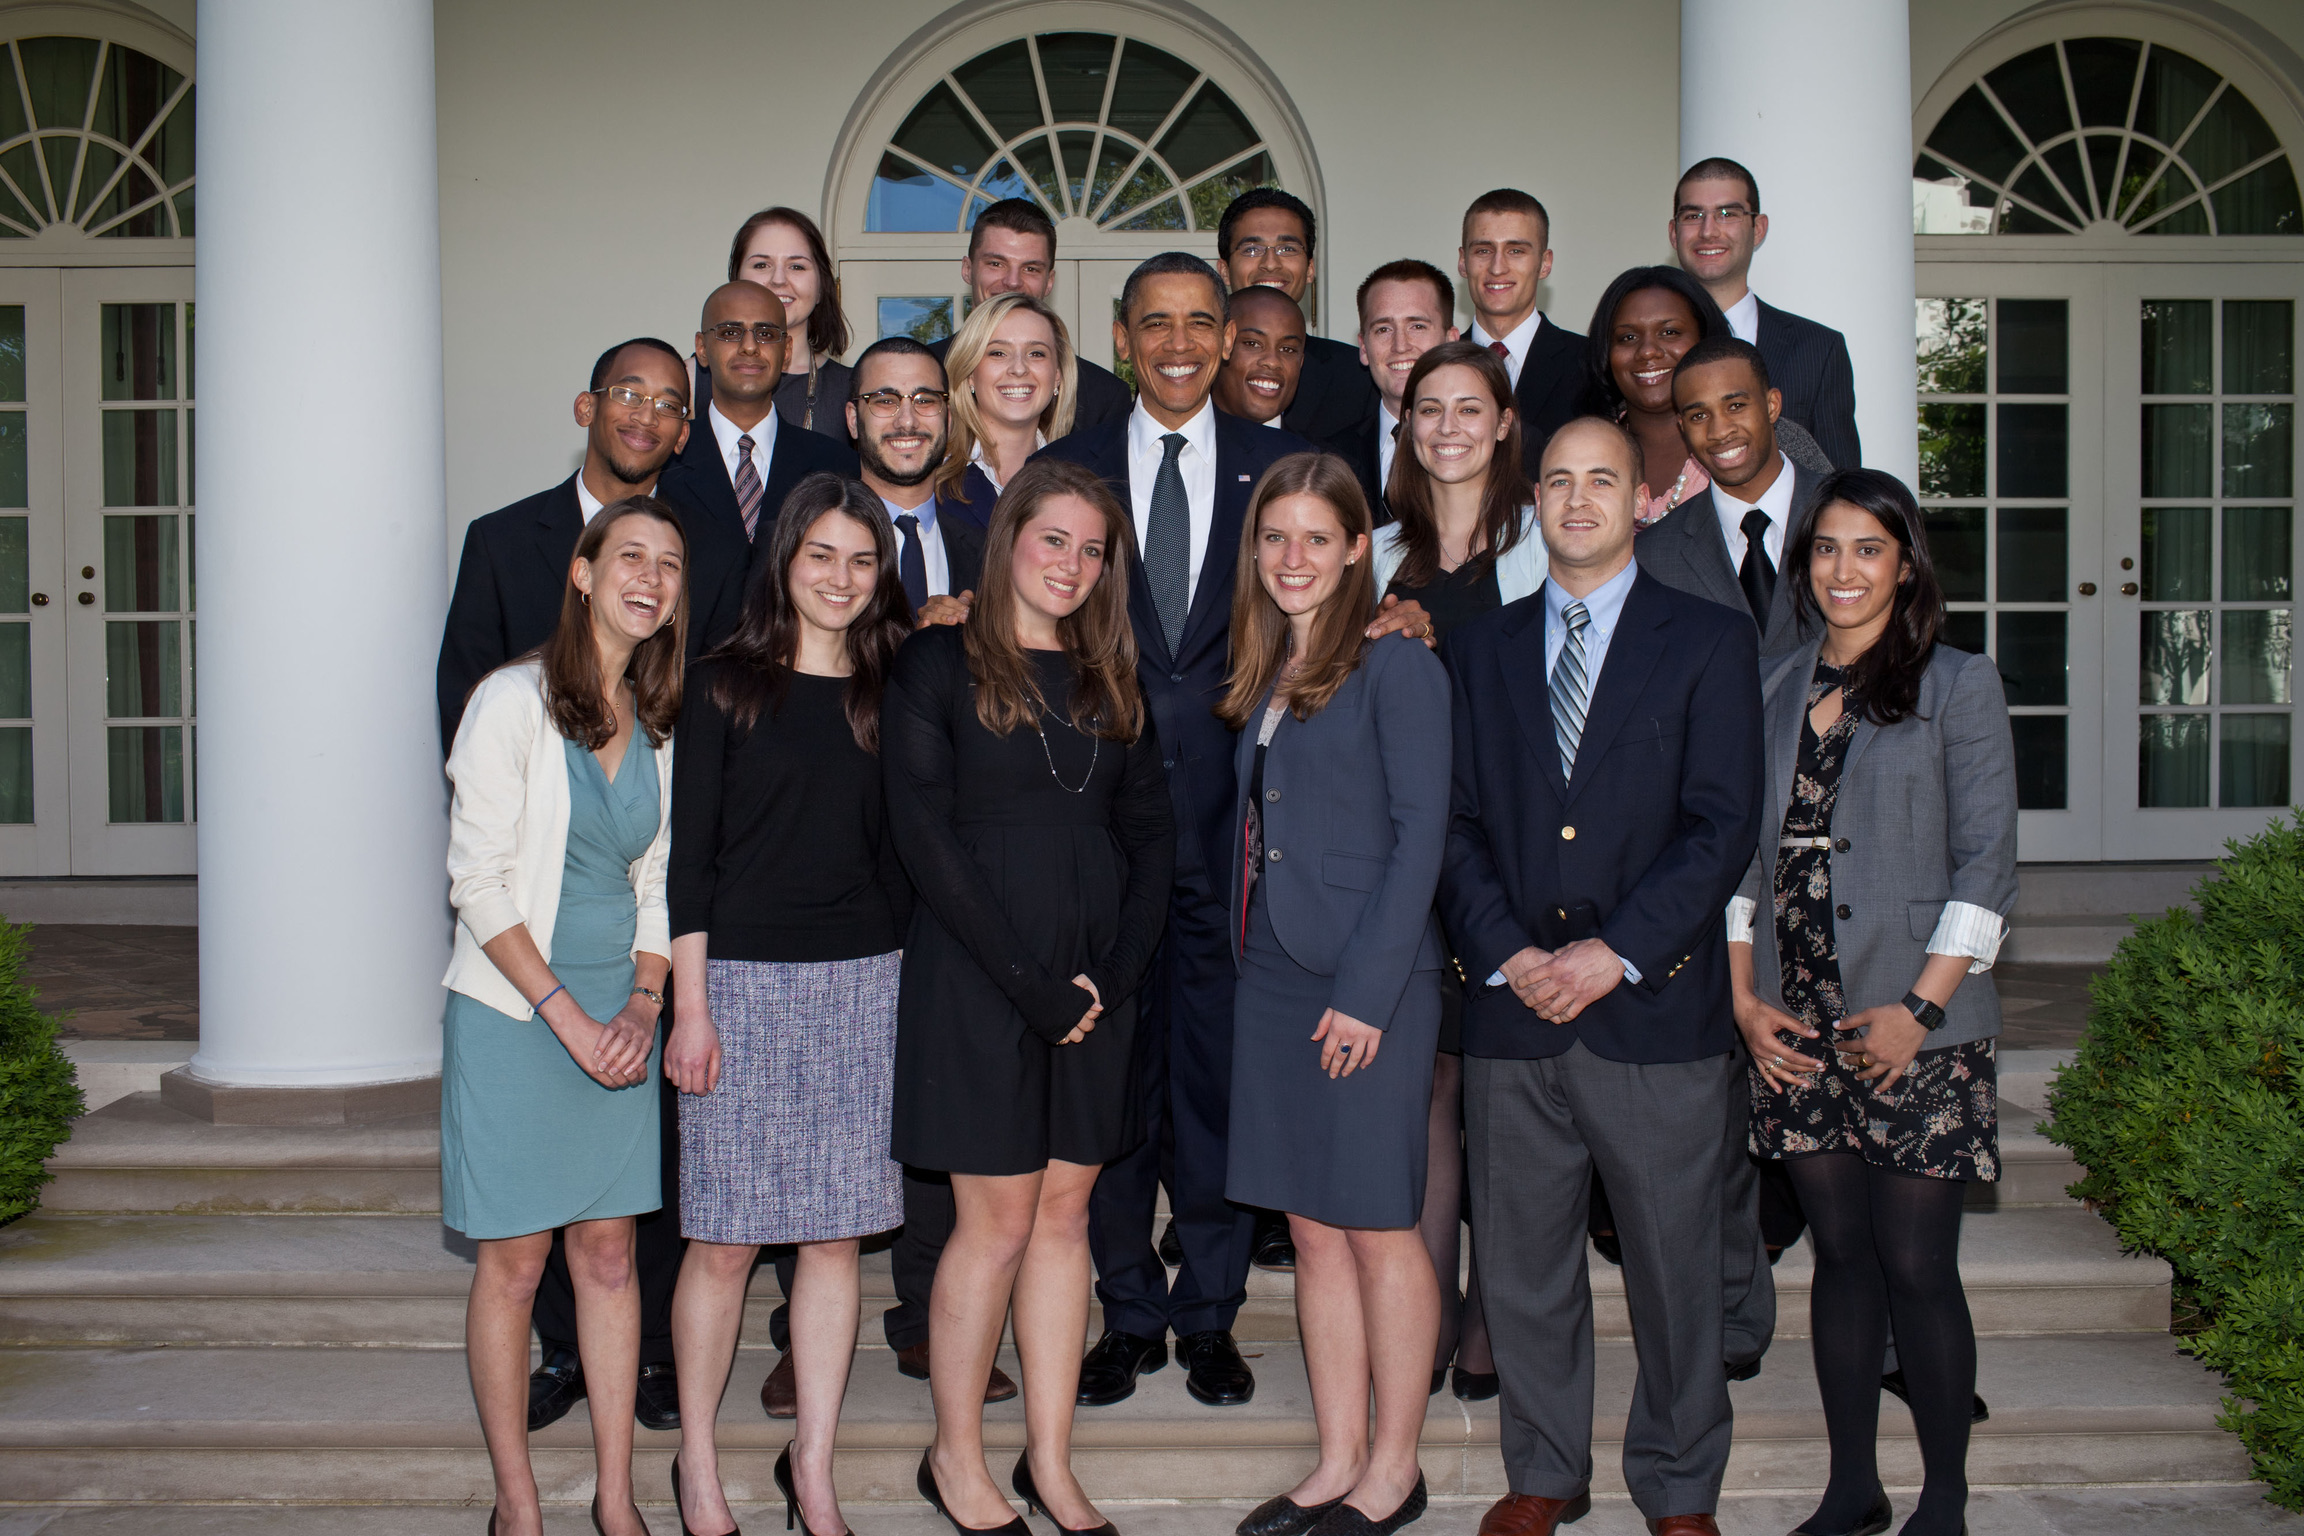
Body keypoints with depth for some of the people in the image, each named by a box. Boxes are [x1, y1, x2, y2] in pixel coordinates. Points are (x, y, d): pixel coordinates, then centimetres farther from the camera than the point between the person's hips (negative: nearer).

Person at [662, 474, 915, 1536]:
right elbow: (690, 851, -3)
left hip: (862, 982, 3)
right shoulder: (726, 684, 0)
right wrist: (691, 1004, -8)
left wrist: (900, 981, 4)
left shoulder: (887, 695, 10)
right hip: (742, 979, -3)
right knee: (726, 1240, 1)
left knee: (835, 1233, 7)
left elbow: (899, 846, 12)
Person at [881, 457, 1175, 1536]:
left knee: (1065, 1214, 8)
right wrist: (1029, 981, -13)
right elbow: (925, 837, -9)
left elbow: (1151, 838, 10)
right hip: (977, 977, -4)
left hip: (1096, 983, 5)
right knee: (999, 1220, 0)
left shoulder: (1113, 684, 13)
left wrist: (1113, 976, -4)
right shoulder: (940, 663, -2)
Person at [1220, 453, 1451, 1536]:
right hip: (1272, 975, 7)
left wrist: (1367, 990, -16)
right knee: (1313, 1231, 11)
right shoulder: (1262, 677, 13)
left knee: (1379, 1228, 3)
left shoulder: (1396, 666, -7)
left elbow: (1421, 832, -12)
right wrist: (1249, 953, 3)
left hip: (1369, 979, -7)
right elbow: (1255, 828, 13)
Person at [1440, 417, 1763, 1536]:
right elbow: (1457, 823, 8)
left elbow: (1723, 825, -5)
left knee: (1673, 1263, 6)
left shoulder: (1710, 642, 3)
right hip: (1513, 1014, 3)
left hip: (1655, 1009, -2)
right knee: (1521, 1260, 9)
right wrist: (1506, 951, -7)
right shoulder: (1480, 650, 13)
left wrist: (1613, 953, -13)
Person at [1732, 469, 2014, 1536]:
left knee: (1918, 1267, -1)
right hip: (1797, 1029, 4)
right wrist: (1744, 999, 2)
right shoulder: (1771, 690, 12)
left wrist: (1919, 1009, -12)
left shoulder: (1958, 687, 0)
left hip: (1915, 1028, -4)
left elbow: (1985, 864, -5)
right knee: (1840, 1254, 11)